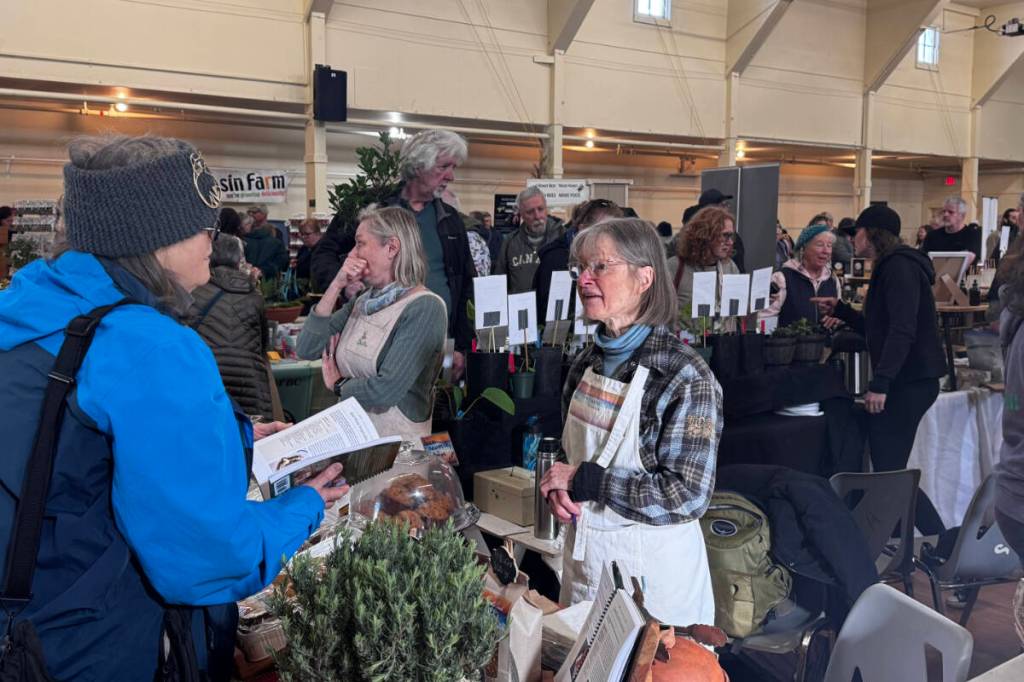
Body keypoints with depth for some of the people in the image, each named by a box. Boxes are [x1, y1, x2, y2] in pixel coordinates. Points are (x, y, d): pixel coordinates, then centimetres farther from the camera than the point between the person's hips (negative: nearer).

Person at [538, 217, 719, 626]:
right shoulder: (588, 361, 1)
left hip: (653, 567, -6)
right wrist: (558, 489, -7)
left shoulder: (686, 376, -20)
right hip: (581, 555, 7)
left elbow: (689, 496, -24)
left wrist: (585, 480, -21)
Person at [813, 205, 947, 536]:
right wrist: (840, 310, 21)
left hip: (910, 381, -10)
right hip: (906, 380, 10)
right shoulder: (890, 267, 19)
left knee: (889, 470, -9)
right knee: (886, 468, 11)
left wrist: (880, 383, -29)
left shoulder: (900, 267, -14)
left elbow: (902, 331, -25)